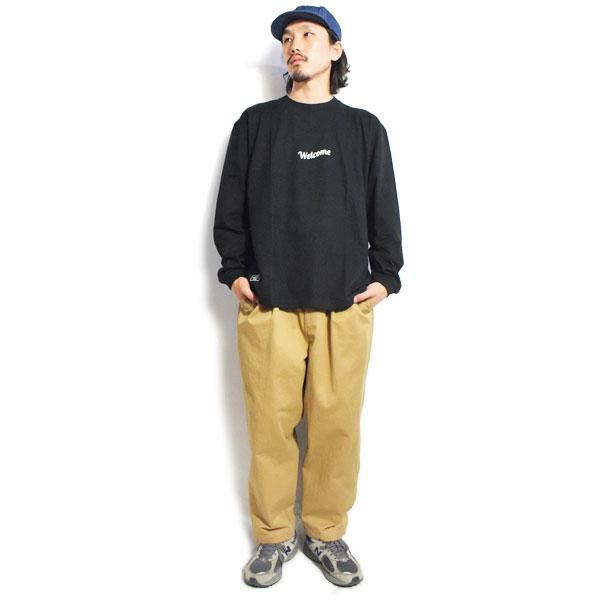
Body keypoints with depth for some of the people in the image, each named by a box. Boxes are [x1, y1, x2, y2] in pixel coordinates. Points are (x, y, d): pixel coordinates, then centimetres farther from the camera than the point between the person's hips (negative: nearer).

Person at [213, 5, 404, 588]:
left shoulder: (364, 128, 12)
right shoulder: (255, 122, 10)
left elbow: (384, 210, 12)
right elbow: (230, 206, 10)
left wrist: (384, 276, 4)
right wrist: (235, 272, 3)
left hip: (346, 305, 1)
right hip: (268, 304, 0)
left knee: (337, 424, 3)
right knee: (270, 423, 2)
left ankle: (327, 534, 21)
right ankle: (273, 536, 20)